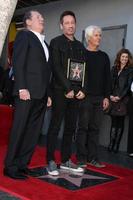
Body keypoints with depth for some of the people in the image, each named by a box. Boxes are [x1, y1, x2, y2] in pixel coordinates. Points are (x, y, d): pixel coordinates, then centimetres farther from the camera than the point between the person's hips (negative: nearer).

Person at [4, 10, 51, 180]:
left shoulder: (44, 43, 23)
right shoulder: (24, 35, 1)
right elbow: (18, 63, -9)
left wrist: (48, 94, 14)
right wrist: (22, 88, -18)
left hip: (41, 94, 7)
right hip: (27, 92, -7)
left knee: (34, 131, 7)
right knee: (20, 129, -4)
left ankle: (23, 164, 15)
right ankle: (10, 166, 5)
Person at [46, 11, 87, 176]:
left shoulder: (80, 46, 17)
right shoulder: (56, 42, 1)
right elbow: (56, 68, -8)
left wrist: (82, 90, 0)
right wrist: (67, 89, -13)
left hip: (76, 92, 5)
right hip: (60, 91, -5)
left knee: (71, 127, 7)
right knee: (55, 126, -4)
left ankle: (66, 160, 16)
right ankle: (51, 162, 2)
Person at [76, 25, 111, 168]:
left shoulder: (104, 56, 14)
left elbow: (107, 78, 12)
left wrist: (106, 97, 5)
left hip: (99, 98, 4)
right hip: (85, 97, -4)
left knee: (95, 128, 6)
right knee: (83, 127, 0)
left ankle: (92, 158, 13)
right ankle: (81, 158, 7)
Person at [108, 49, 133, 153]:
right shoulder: (114, 69, 13)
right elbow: (110, 83, 9)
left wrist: (119, 97, -10)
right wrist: (110, 95, -5)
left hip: (123, 100, -3)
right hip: (113, 99, 3)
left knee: (120, 123, 1)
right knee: (114, 122, 2)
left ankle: (116, 145, 4)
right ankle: (111, 144, 2)